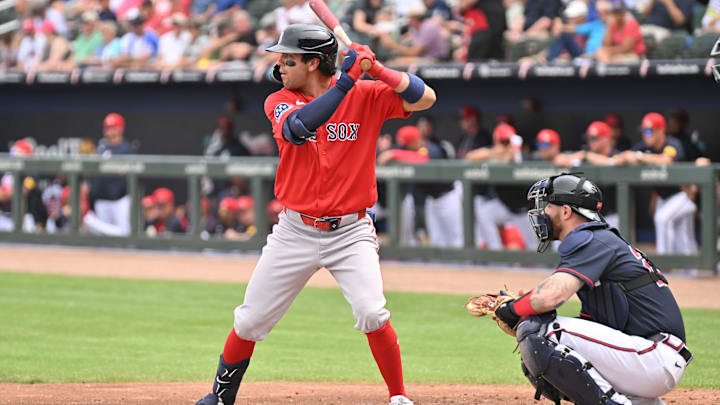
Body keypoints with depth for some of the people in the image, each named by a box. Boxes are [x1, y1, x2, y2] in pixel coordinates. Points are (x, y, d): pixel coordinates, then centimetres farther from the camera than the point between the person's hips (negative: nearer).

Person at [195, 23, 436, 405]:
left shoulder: (365, 95, -5)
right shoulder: (279, 102, -3)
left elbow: (425, 98, -12)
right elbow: (298, 127, -26)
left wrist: (377, 69, -25)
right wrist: (346, 80, -31)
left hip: (350, 232, -2)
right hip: (295, 232, 2)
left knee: (371, 314, -21)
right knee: (249, 321, 6)